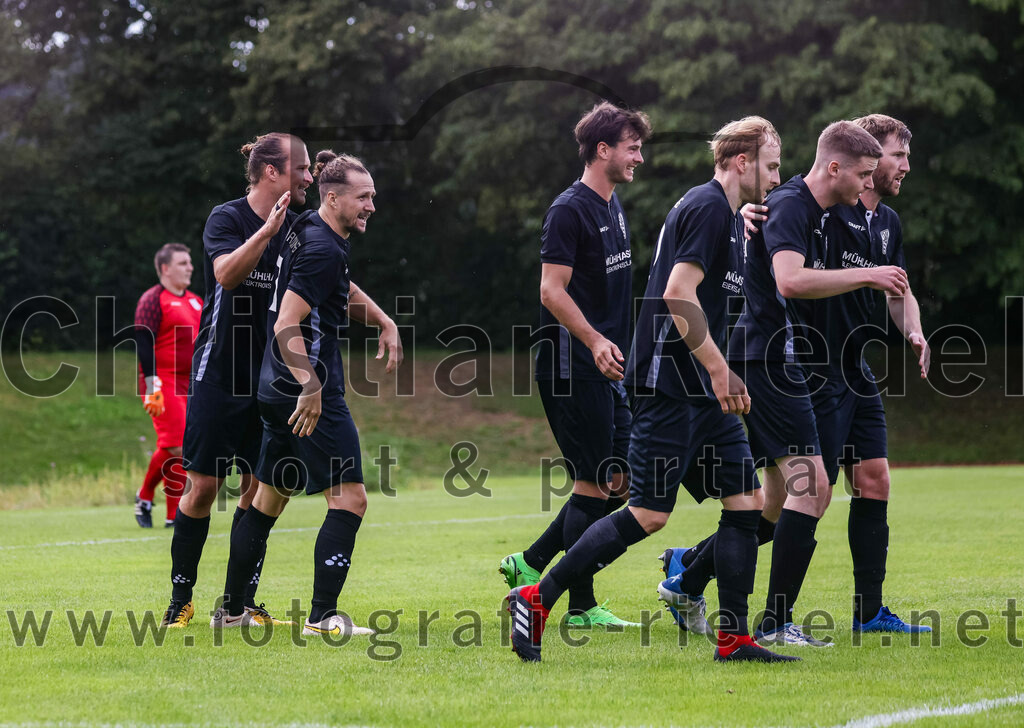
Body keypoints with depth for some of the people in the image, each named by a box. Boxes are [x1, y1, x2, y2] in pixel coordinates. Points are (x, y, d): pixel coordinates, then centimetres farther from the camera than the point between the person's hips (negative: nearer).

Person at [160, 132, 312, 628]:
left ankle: (242, 601, 11)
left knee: (259, 487, 3)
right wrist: (267, 231, -38)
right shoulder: (226, 218, -9)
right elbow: (226, 273, -28)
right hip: (219, 376, -5)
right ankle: (181, 601, 9)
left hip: (271, 378, 5)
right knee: (203, 485, -3)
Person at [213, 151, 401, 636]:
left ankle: (231, 610, 23)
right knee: (349, 498, -9)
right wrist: (311, 386, -28)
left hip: (280, 391, 10)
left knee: (268, 498, 17)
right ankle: (323, 617, -13)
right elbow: (287, 325, -22)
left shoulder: (313, 233, 14)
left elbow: (344, 293, 31)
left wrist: (385, 323, 17)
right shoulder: (322, 249, -16)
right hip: (309, 394, -10)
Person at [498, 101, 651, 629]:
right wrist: (595, 340, -29)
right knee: (594, 482, -7)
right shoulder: (569, 210, -13)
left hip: (605, 368, 9)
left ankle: (530, 563, 19)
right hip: (572, 367, -9)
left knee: (620, 481, 8)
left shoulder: (612, 206, 16)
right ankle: (581, 606, 2)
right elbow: (552, 291, -18)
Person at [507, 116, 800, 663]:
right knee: (648, 514, -10)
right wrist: (718, 368, -20)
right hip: (668, 388, -10)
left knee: (747, 502, 4)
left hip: (700, 392, 10)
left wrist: (722, 374, 25)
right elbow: (678, 295, -21)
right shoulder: (708, 208, -11)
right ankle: (536, 599, -2)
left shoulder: (719, 212, 20)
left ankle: (734, 639, 4)